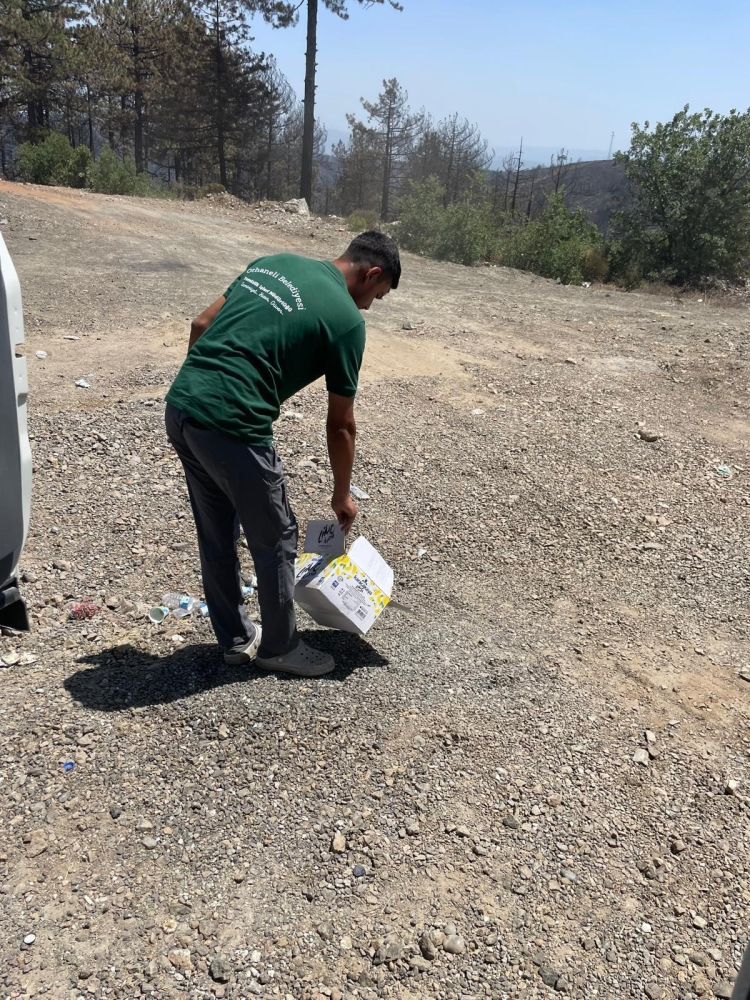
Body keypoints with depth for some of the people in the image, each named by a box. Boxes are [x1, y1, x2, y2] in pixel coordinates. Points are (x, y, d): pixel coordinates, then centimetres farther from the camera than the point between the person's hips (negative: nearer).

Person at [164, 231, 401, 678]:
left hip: (180, 406, 8)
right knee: (275, 540, 12)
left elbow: (201, 326, 17)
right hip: (231, 428, -8)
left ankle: (236, 638, 38)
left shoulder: (275, 262, 17)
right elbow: (341, 425, 3)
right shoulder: (346, 318, -3)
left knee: (216, 536, 21)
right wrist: (343, 495, 16)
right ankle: (279, 646, 31)